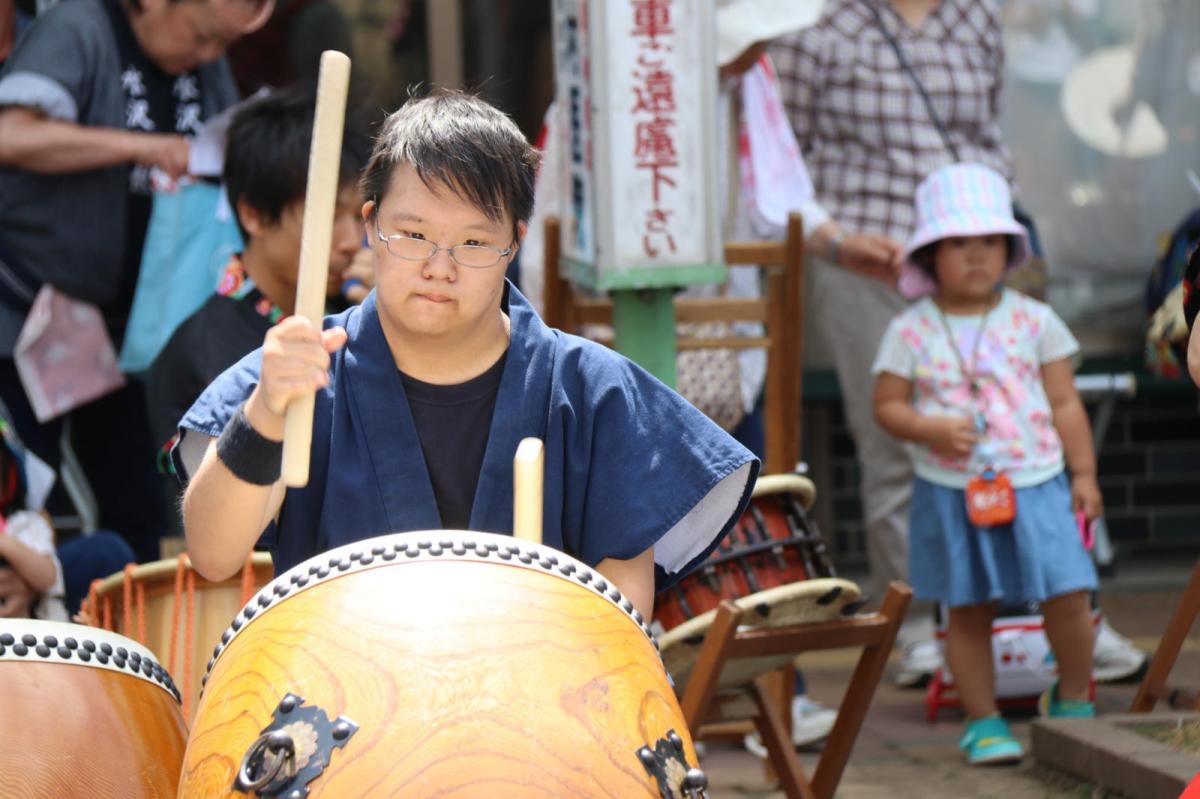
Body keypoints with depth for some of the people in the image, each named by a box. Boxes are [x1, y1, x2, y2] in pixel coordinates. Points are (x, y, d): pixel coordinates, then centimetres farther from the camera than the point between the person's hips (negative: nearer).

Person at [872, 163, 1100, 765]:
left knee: (1068, 596, -5)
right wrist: (931, 429, -17)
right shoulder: (911, 332, -1)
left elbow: (1065, 403, 7)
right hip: (951, 492, -1)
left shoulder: (1034, 321, 3)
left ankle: (1073, 700, 18)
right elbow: (887, 405, 2)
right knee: (968, 610, 5)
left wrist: (1084, 474, 4)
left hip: (1035, 486, 1)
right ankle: (983, 721, 18)